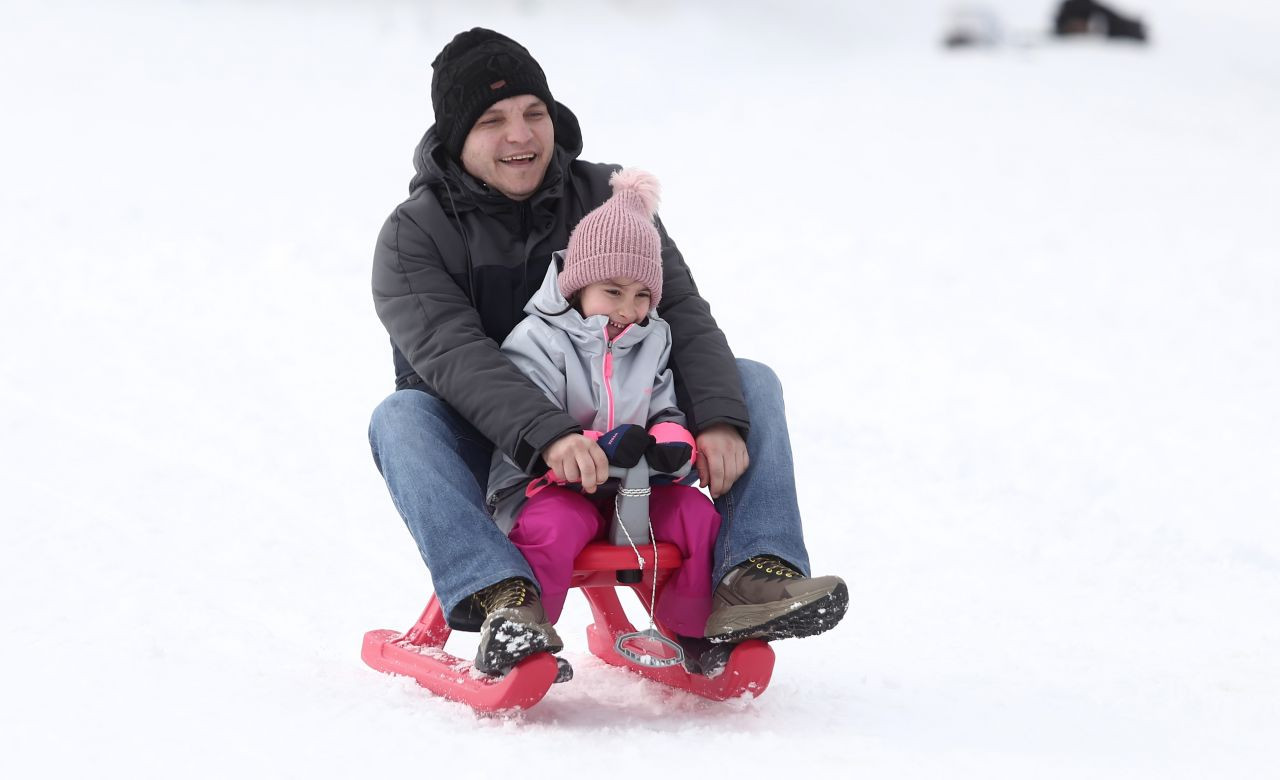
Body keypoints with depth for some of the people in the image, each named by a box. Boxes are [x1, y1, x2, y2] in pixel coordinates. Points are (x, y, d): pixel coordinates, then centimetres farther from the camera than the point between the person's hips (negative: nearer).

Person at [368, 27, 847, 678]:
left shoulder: (609, 200, 4)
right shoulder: (414, 235, -7)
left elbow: (681, 311, -6)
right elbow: (455, 356, -24)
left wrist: (720, 419, -26)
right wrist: (548, 436, -41)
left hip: (615, 446, 3)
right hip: (496, 464, -3)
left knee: (751, 382, -10)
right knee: (399, 418, -31)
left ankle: (752, 579, -30)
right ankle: (502, 599, -49)